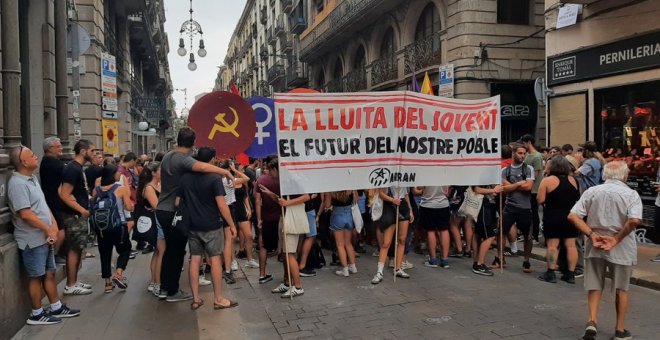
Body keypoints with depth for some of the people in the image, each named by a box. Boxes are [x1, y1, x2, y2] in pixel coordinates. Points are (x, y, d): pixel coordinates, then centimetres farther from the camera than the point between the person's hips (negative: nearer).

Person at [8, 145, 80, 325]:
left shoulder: (32, 178, 11)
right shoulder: (17, 184, -19)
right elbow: (26, 214, -25)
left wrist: (54, 225, 1)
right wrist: (48, 229, -15)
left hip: (45, 237, 9)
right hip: (33, 240, -9)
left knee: (50, 273, 16)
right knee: (36, 277, 3)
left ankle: (57, 307, 27)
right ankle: (36, 314, 17)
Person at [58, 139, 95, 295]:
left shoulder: (78, 168, 13)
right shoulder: (73, 169, -17)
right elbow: (64, 194, -23)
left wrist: (85, 209, 16)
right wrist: (82, 210, -20)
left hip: (80, 215, 10)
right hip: (75, 216, -10)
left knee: (77, 249, 14)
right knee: (74, 249, -3)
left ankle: (74, 282, 23)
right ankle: (70, 286, 4)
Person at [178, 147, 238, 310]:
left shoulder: (185, 177, 3)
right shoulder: (214, 178, -14)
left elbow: (177, 202, 6)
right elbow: (221, 204, -18)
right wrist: (231, 224, -11)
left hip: (192, 225, 5)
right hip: (211, 225, -5)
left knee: (195, 260, 9)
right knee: (215, 259, 2)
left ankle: (195, 299, 14)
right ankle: (218, 299, 8)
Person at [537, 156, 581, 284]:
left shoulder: (547, 180, -11)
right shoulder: (572, 180, 7)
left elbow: (540, 200, -12)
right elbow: (578, 198, 18)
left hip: (553, 217, -5)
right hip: (571, 216, 5)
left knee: (552, 245, 1)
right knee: (570, 245, 7)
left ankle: (551, 273, 2)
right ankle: (571, 274, 11)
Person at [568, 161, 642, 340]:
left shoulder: (592, 191, -1)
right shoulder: (631, 194, -7)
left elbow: (573, 216, -9)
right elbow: (634, 220, -24)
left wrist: (592, 235, -9)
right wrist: (616, 239, -14)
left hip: (595, 245, 2)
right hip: (622, 248, -1)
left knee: (594, 286, 14)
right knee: (621, 288, 15)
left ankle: (592, 321, -1)